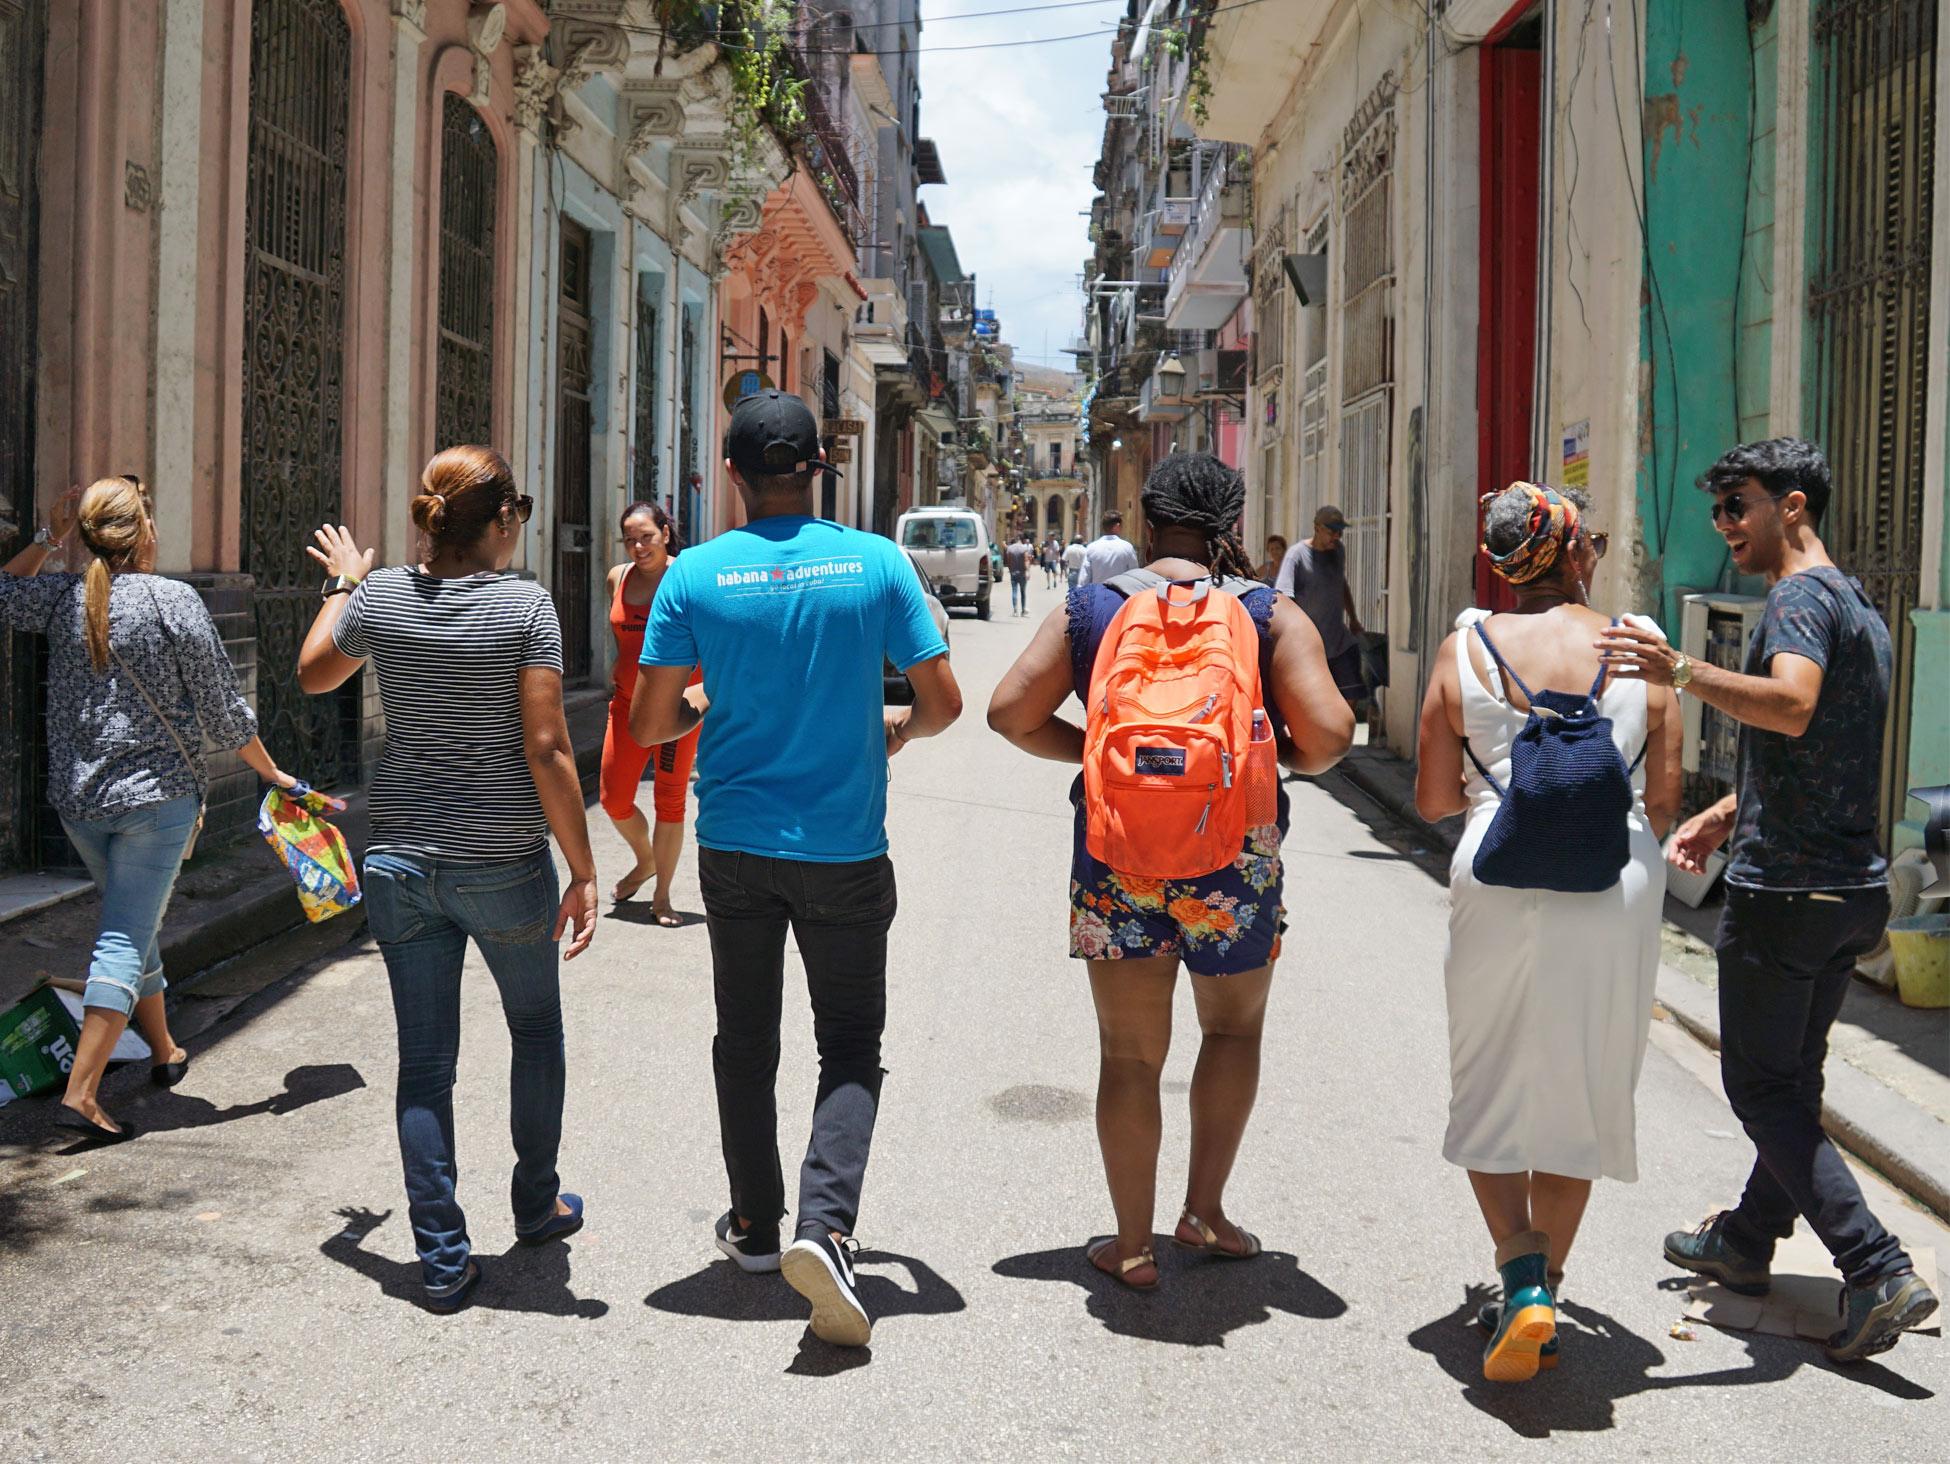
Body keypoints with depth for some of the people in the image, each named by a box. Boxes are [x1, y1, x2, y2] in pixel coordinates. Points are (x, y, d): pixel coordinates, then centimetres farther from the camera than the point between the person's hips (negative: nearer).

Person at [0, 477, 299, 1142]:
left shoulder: (63, 597, 2)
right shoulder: (173, 602, -10)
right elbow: (223, 711, -6)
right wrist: (273, 774, 6)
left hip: (76, 797, 6)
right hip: (157, 794, -6)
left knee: (130, 925, 22)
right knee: (126, 936, -5)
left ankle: (165, 1052, 37)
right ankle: (81, 1093, -12)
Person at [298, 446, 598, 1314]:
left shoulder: (379, 596, -1)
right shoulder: (525, 606, -12)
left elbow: (313, 675, 19)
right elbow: (547, 751, -15)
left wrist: (342, 586, 33)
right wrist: (583, 873, -10)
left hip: (399, 864, 3)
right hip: (505, 867, -3)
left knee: (424, 1061, 9)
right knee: (535, 1029, 21)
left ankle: (443, 1259, 12)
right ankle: (536, 1205, 35)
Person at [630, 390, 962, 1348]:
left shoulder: (695, 576, -7)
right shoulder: (874, 563, -8)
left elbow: (649, 723, -5)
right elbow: (943, 703, -4)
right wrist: (896, 729, 17)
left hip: (735, 846, 1)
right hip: (845, 851, -1)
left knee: (746, 1041, 17)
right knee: (850, 1048, 8)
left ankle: (755, 1225, 29)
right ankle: (824, 1226, -11)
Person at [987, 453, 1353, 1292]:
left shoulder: (1089, 608, 2)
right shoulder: (1272, 615, -4)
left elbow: (1011, 712, -1)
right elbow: (1328, 733, -12)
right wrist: (1292, 760, 9)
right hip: (1234, 855, -1)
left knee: (1129, 1053, 10)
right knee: (1233, 1027, 23)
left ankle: (1133, 1246, 16)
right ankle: (1205, 1211, 22)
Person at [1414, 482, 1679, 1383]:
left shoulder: (1467, 647, -1)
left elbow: (1432, 800, 3)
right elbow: (1664, 802, 2)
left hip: (1500, 886, -1)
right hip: (1617, 890, 1)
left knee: (1492, 1098, 13)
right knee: (1579, 1098, 15)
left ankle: (1523, 1280, -4)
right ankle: (1541, 1296, 22)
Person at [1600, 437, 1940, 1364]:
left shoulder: (1800, 596, -14)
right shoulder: (1860, 609, 18)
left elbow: (1793, 706, -35)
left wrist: (1683, 674, -46)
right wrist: (1725, 814, 27)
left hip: (1786, 888, -10)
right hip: (1855, 883, 10)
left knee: (1760, 1086, -2)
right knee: (1794, 1077, 19)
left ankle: (1878, 1272, -8)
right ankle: (1747, 1242, 33)